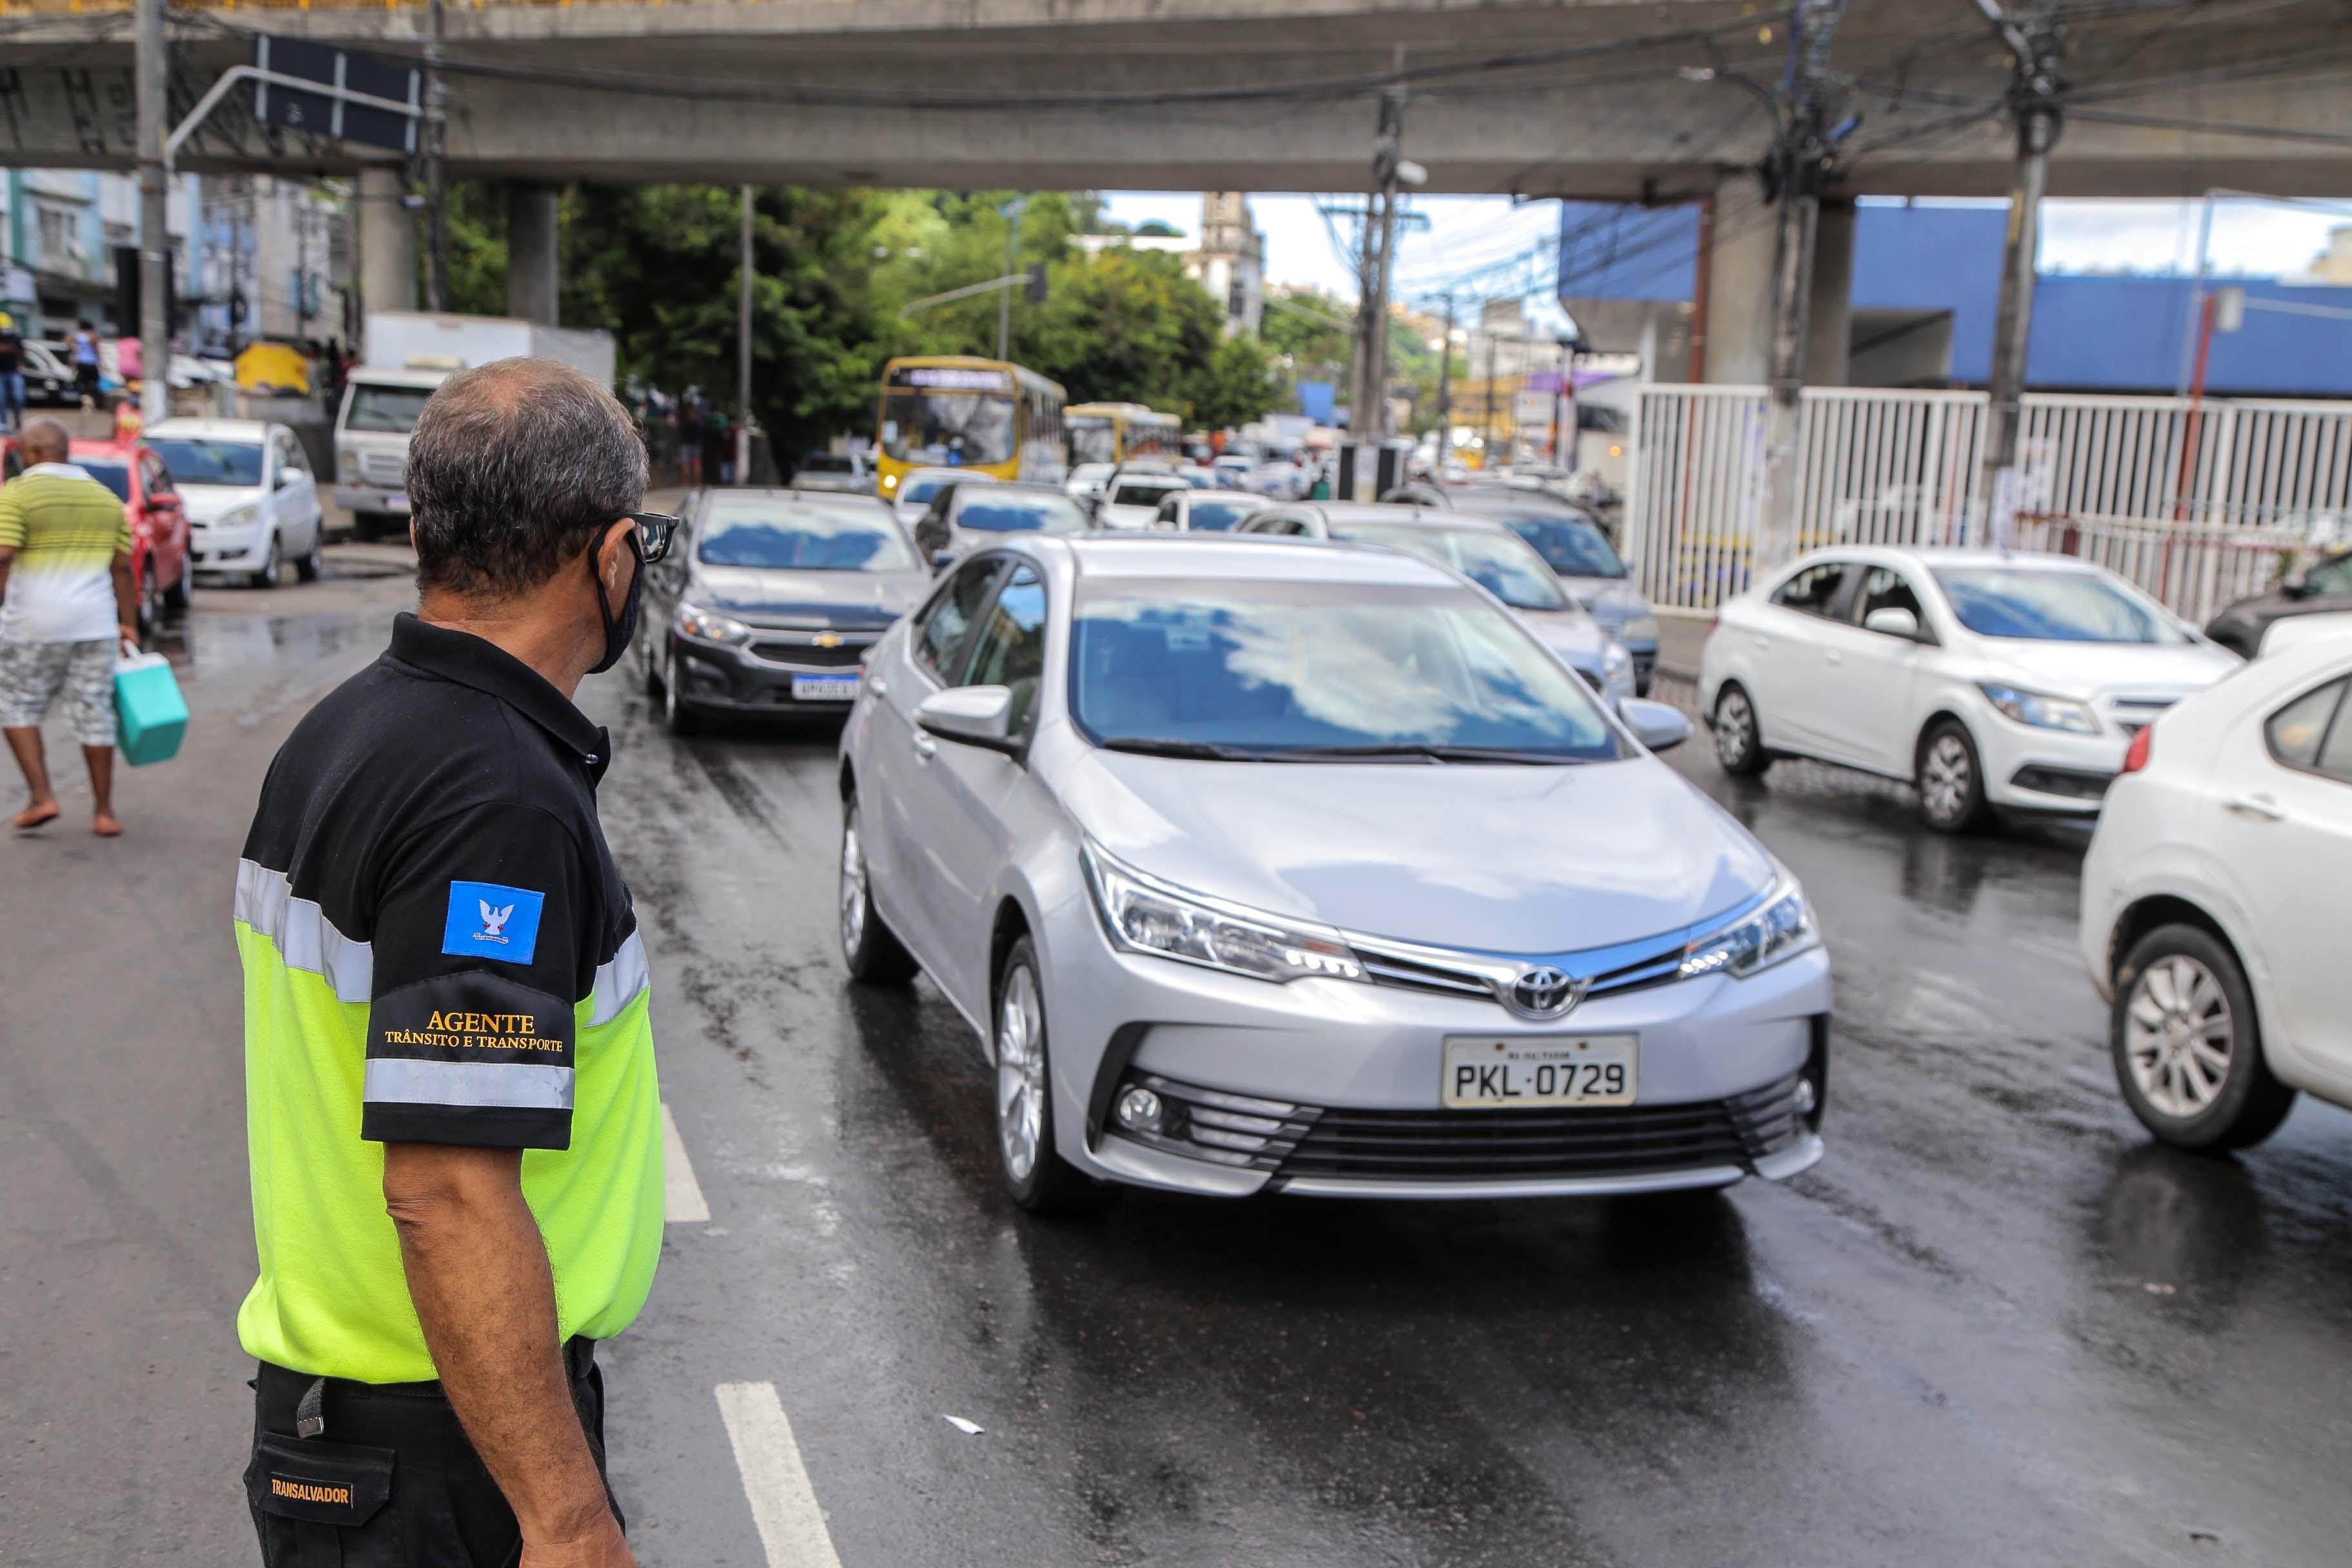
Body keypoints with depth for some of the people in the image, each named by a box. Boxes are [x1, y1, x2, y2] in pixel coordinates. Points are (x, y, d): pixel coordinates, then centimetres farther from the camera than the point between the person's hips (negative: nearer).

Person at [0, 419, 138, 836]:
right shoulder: (105, 497, 10)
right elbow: (122, 568, 9)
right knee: (95, 714, 7)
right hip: (95, 624, 4)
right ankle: (104, 812, 9)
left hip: (34, 625, -4)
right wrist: (129, 623, 13)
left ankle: (41, 797, 2)